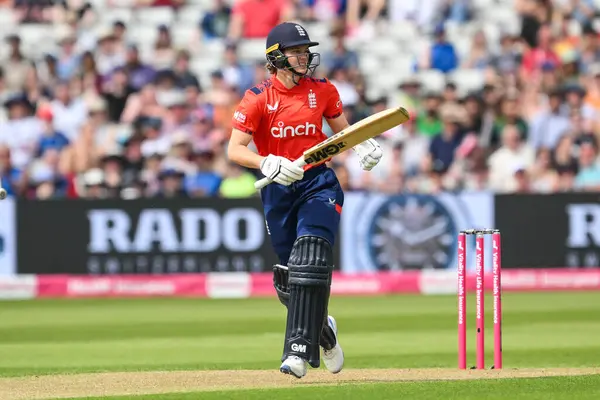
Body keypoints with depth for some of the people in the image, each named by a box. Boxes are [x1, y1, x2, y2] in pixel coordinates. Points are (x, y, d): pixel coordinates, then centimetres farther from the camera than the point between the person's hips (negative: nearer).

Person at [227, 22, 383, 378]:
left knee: (310, 261, -21)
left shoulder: (323, 91, 2)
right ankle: (322, 329, 37)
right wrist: (267, 164, -29)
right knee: (288, 277, 7)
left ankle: (299, 350, -26)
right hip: (278, 190, 0)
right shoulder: (259, 98, -6)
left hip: (319, 183, 0)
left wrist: (363, 148, -6)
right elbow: (234, 150, -11)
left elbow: (343, 131, 16)